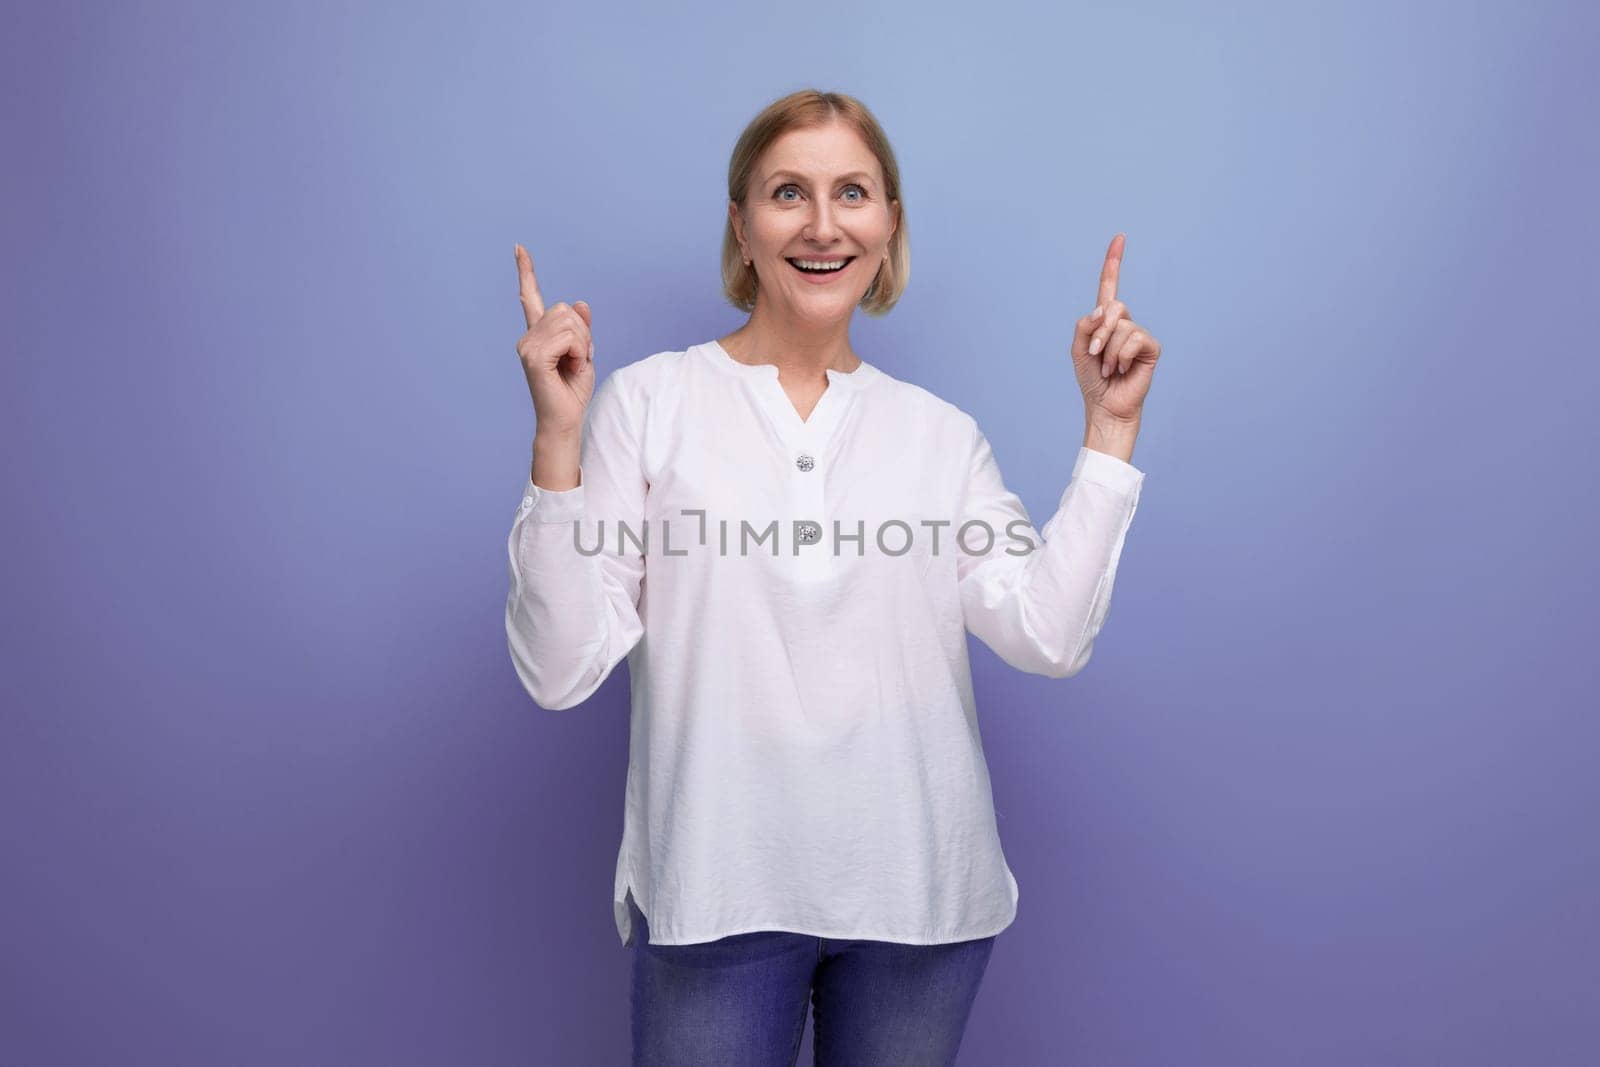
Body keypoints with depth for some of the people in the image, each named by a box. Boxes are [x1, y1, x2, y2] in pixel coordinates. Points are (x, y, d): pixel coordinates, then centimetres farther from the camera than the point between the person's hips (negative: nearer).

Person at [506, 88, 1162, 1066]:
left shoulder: (941, 432, 5)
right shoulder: (647, 401, -4)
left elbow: (1049, 638, -6)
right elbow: (561, 671, -9)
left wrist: (1110, 428, -4)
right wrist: (558, 440, -17)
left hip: (919, 888, 3)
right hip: (719, 891, -2)